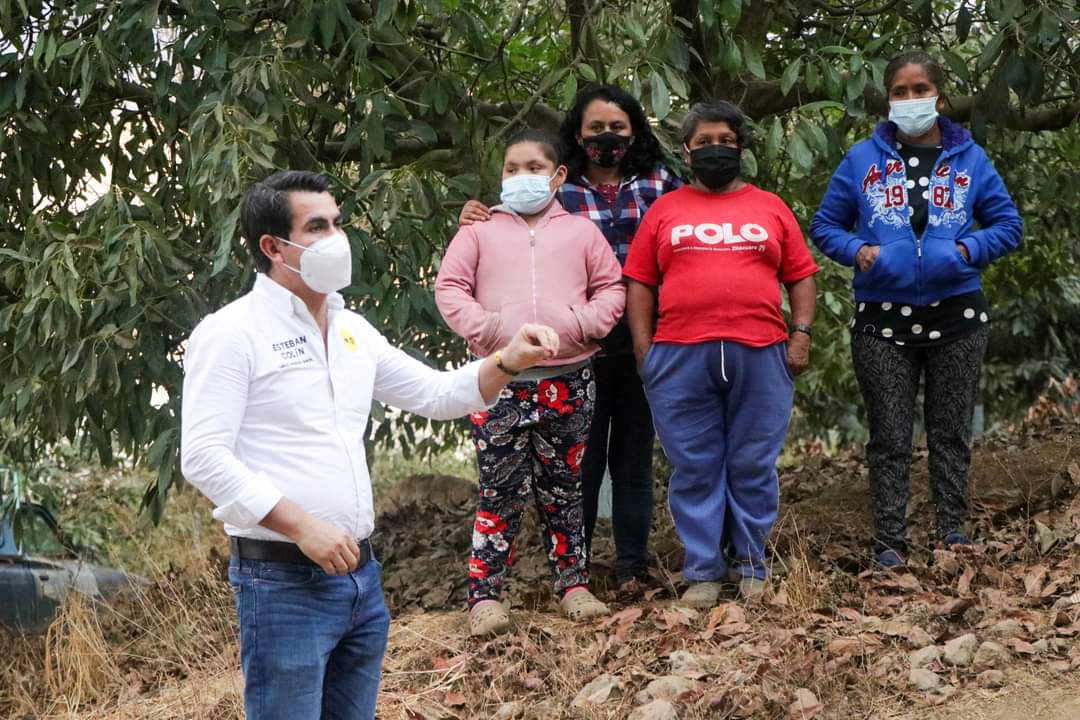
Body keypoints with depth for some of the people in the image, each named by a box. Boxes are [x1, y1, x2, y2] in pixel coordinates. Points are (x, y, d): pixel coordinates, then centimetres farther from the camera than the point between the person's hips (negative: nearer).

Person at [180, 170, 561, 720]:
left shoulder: (353, 331, 14)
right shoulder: (232, 333, -9)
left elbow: (436, 394, 21)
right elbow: (204, 457, -17)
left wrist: (507, 362, 2)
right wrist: (302, 526, -22)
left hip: (360, 573, 8)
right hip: (283, 582, -8)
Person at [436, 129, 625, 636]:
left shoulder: (580, 232, 12)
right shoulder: (480, 231, 8)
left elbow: (612, 287, 10)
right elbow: (449, 287, 3)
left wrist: (584, 324, -8)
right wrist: (485, 328, -11)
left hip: (568, 380, 2)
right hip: (501, 381, -2)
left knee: (563, 489, 11)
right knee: (500, 492, -5)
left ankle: (573, 584, 20)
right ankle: (484, 595, -1)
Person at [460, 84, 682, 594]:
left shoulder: (659, 184, 7)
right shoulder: (558, 190, 3)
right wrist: (475, 221, -14)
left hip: (643, 344, 2)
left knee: (634, 455, 10)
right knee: (583, 456, 4)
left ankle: (632, 565, 18)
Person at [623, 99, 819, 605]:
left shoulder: (771, 208, 14)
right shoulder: (665, 210, 12)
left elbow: (801, 277, 13)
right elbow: (639, 282, 9)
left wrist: (801, 334, 1)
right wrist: (642, 347, 0)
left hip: (760, 354, 0)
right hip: (680, 357, 0)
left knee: (753, 467, 4)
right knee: (695, 469, 2)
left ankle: (750, 564, 15)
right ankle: (703, 572, 8)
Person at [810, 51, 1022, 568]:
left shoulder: (969, 159, 4)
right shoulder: (863, 159, 3)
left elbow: (1008, 225, 6)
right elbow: (825, 226, 8)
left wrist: (966, 250, -12)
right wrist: (859, 250, -12)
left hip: (956, 317, 1)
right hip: (883, 320, 0)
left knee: (951, 433, 8)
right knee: (890, 438, 2)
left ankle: (953, 531, 17)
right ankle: (889, 543, 7)